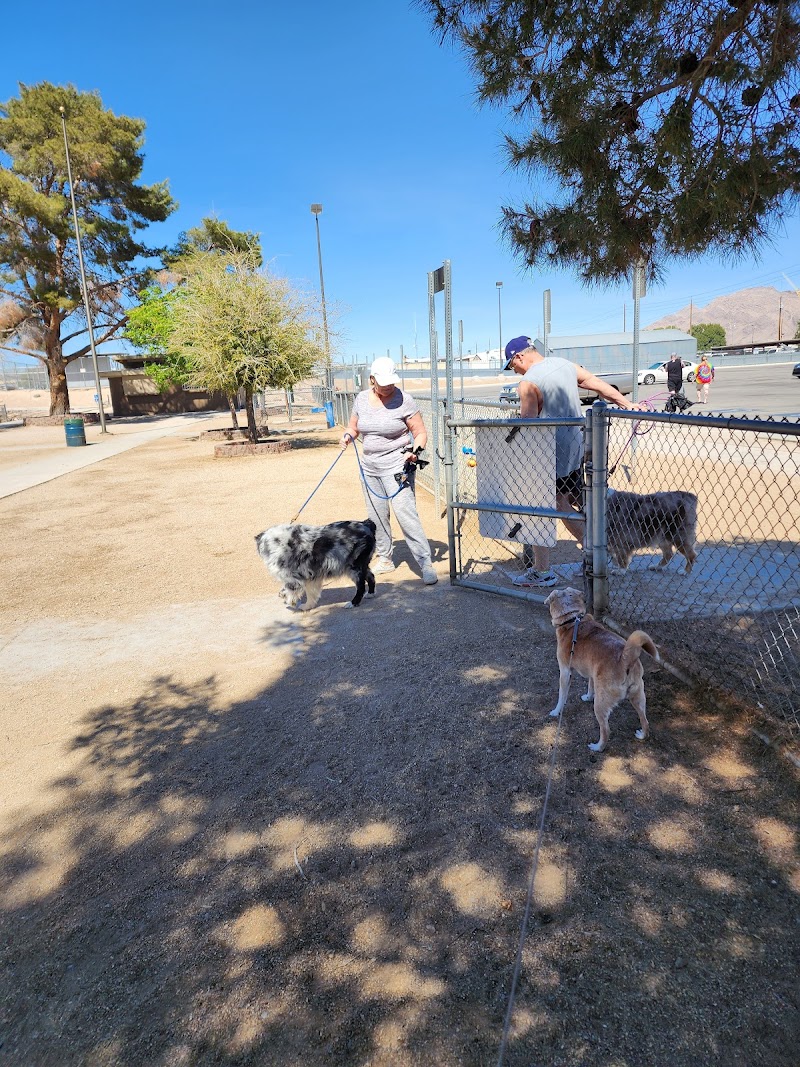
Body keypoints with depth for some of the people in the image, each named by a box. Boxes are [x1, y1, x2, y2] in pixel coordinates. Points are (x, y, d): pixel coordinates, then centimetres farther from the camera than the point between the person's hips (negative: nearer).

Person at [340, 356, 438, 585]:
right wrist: (347, 436, -5)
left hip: (397, 467, -6)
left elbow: (420, 432, -7)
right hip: (369, 467, 6)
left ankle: (426, 564, -11)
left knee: (405, 513, -15)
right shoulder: (362, 398, 4)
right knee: (376, 516, 13)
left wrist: (415, 450, -25)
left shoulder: (404, 400, -11)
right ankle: (384, 559, 30)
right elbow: (354, 426, 17)